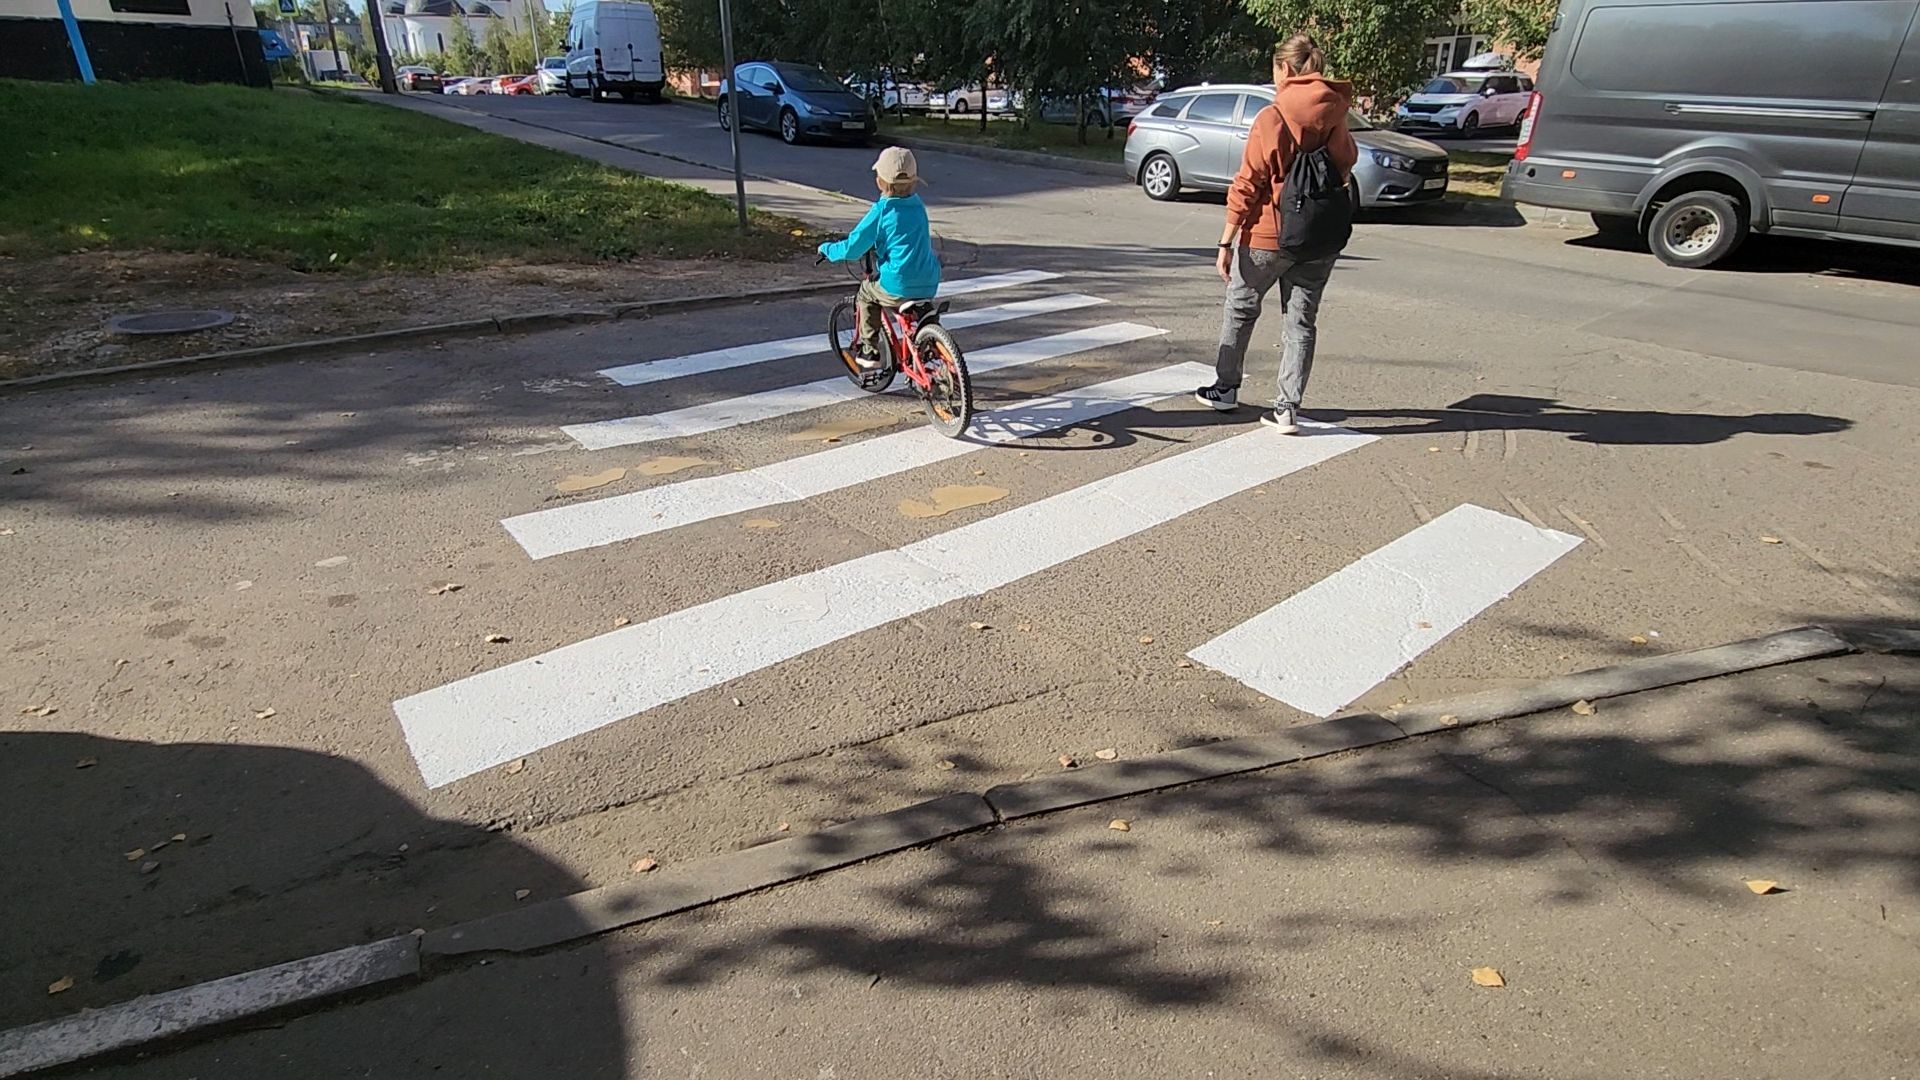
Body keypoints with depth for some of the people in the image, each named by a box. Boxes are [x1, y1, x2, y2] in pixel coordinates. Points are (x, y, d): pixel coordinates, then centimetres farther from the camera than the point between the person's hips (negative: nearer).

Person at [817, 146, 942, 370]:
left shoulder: (882, 210, -10)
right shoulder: (918, 205, 8)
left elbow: (853, 248, -8)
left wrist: (827, 249, 11)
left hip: (898, 288, -5)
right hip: (930, 285, 5)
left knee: (867, 292, 22)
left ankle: (871, 351, 21)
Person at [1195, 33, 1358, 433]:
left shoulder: (1272, 118, -12)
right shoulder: (1335, 118, 3)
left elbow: (1247, 185, -14)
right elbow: (1344, 168, 12)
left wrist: (1227, 241, -11)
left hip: (1267, 235, -4)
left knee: (1241, 310, 15)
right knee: (1301, 321, 8)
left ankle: (1225, 389, 26)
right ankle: (1287, 409, 5)